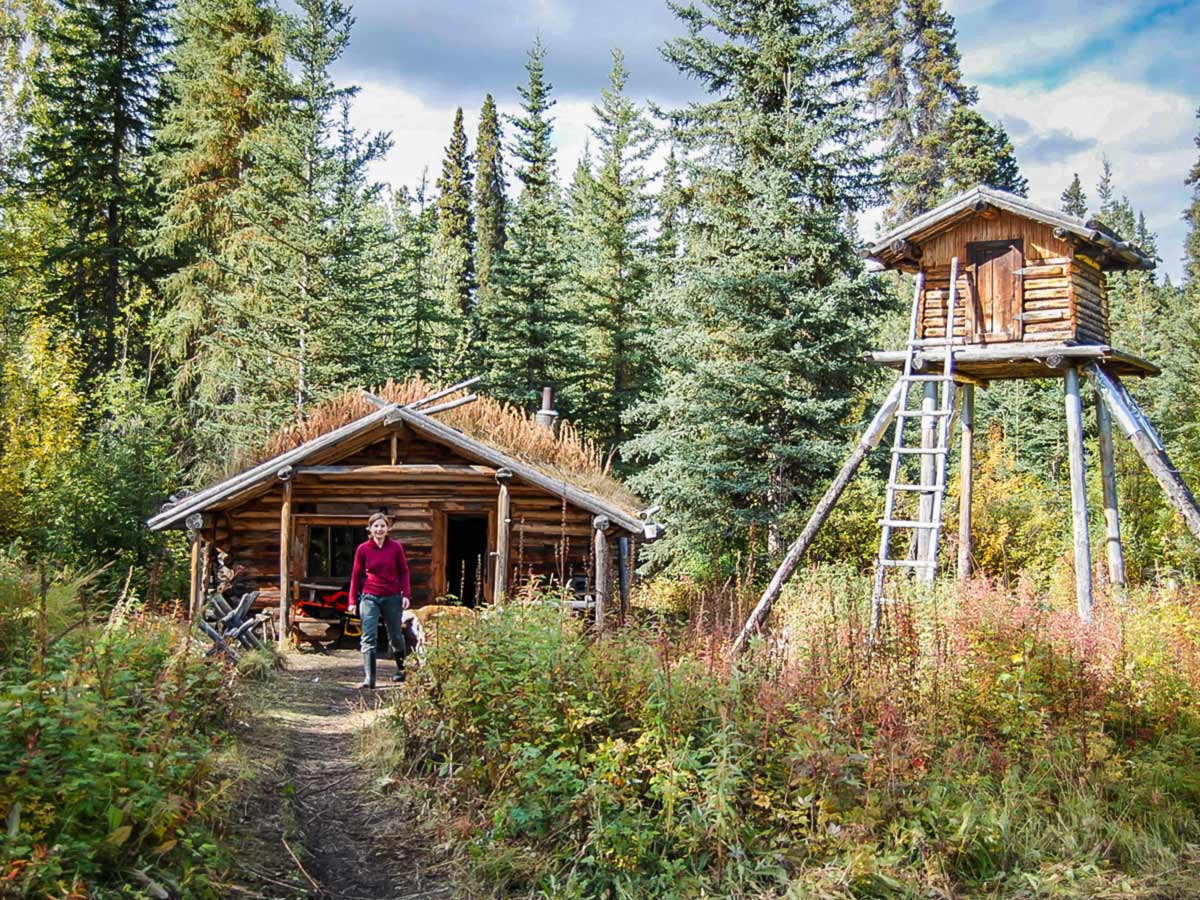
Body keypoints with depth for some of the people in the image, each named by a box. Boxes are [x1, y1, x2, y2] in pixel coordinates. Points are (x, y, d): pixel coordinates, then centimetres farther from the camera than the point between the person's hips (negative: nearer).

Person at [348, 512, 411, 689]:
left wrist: (406, 594, -6)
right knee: (368, 638, -8)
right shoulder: (363, 549, -1)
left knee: (396, 636, 12)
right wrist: (352, 600, 2)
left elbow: (403, 572, 3)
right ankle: (369, 679, -8)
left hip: (393, 597, 0)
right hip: (370, 598, 0)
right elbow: (356, 575, 5)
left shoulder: (396, 547, -2)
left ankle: (401, 669, 35)